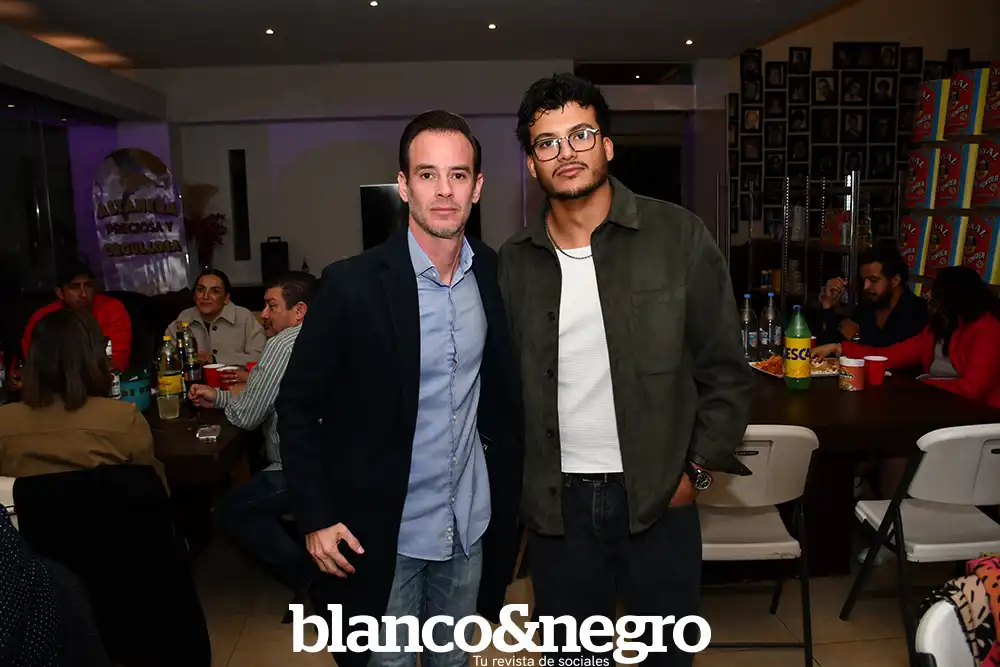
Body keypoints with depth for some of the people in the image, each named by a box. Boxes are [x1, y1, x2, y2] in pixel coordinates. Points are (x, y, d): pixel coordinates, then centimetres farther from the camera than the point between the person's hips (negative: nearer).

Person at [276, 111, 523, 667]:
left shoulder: (496, 275, -3)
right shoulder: (354, 285, -17)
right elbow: (298, 407, -9)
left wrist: (511, 492, 9)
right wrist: (316, 518, -11)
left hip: (472, 525, 4)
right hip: (380, 533, -4)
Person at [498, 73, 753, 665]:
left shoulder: (680, 237, -5)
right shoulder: (515, 262, 1)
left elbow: (725, 371, -2)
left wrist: (698, 470, -5)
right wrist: (515, 481, 2)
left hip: (660, 498, -1)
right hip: (556, 503, 2)